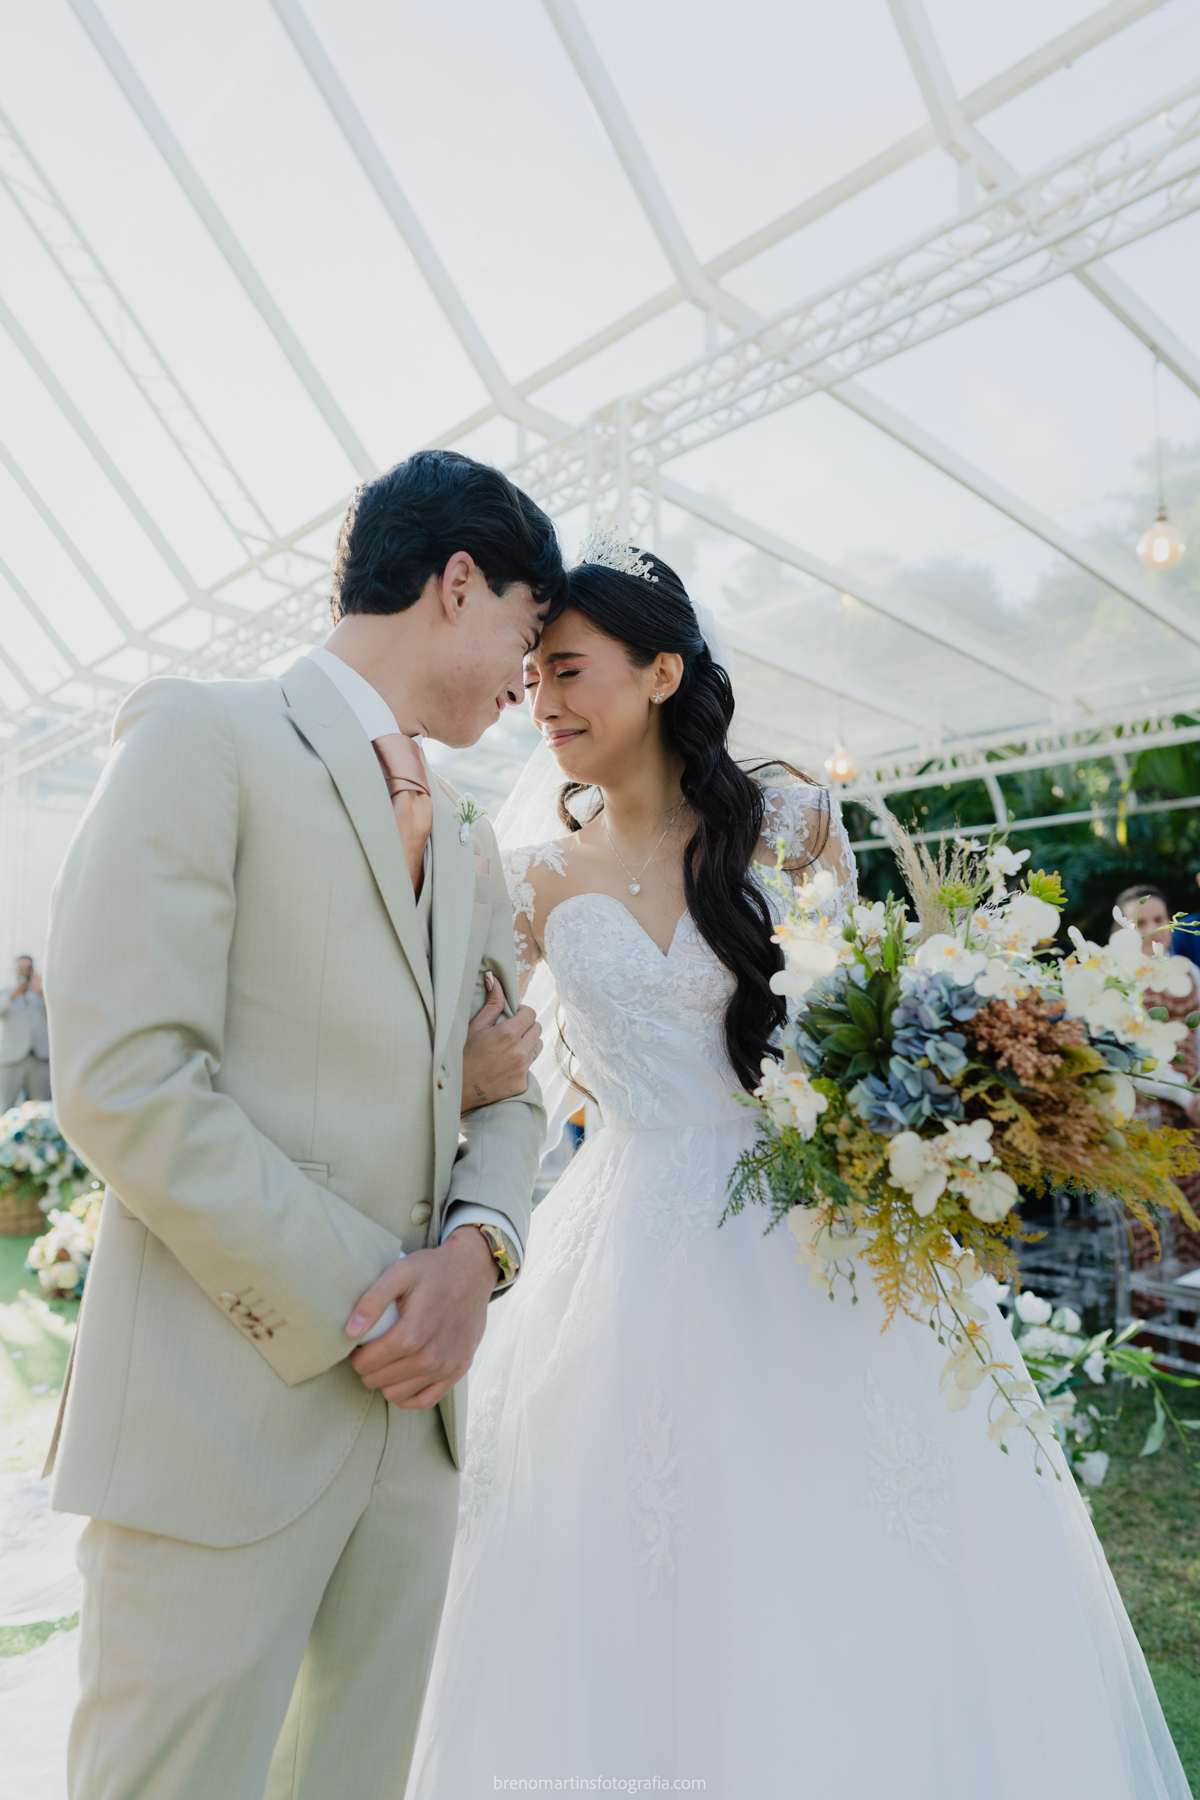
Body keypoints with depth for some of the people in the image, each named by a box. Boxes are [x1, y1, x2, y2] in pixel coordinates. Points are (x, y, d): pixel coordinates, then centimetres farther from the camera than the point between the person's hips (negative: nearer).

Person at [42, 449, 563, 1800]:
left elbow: (503, 1088, 15)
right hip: (222, 1407, -6)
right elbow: (120, 1078, -16)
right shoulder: (202, 738, -6)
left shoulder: (471, 848, 17)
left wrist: (480, 1248, -6)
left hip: (411, 1400, 7)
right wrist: (357, 1300, -14)